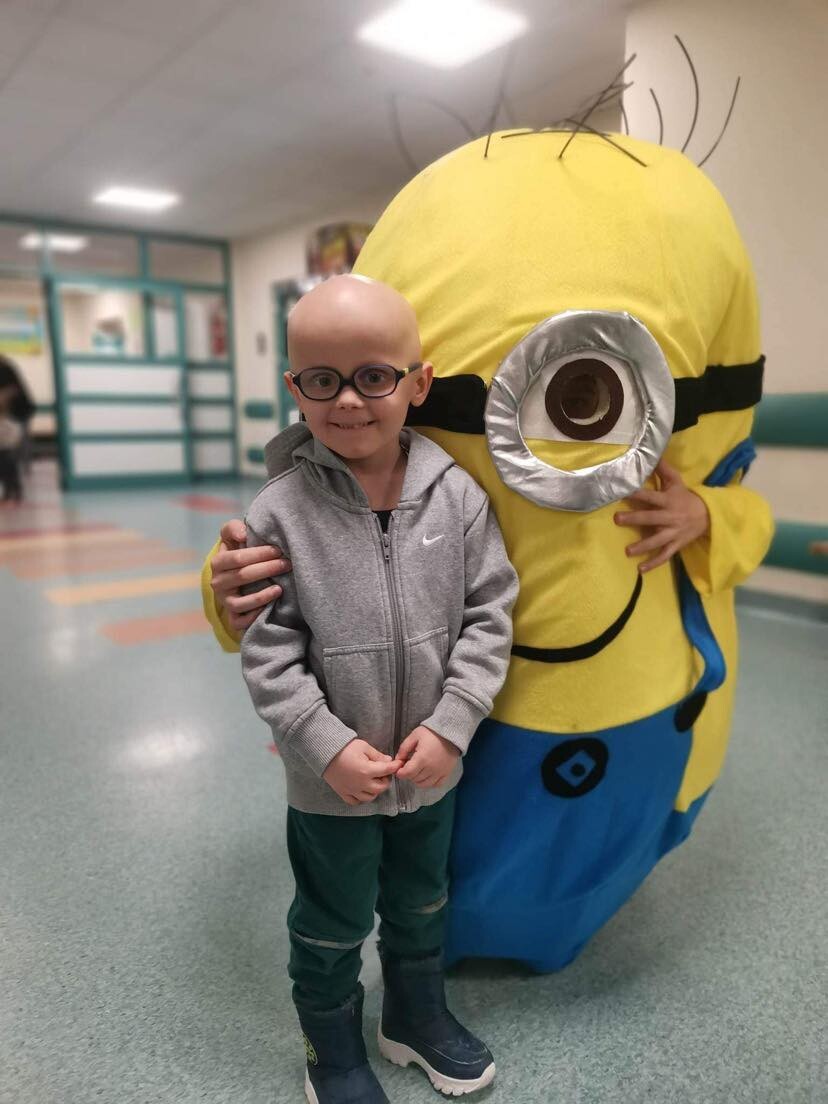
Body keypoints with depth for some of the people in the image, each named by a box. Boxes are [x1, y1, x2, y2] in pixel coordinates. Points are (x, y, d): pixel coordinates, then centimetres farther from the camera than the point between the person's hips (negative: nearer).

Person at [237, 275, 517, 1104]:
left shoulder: (458, 496, -12)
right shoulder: (279, 513, -17)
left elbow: (487, 616, -8)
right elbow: (268, 653, -13)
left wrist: (450, 725, -14)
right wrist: (328, 747, -17)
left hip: (433, 765, 3)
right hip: (330, 778, -2)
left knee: (421, 902, 27)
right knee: (331, 926, 21)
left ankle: (416, 1016, 55)